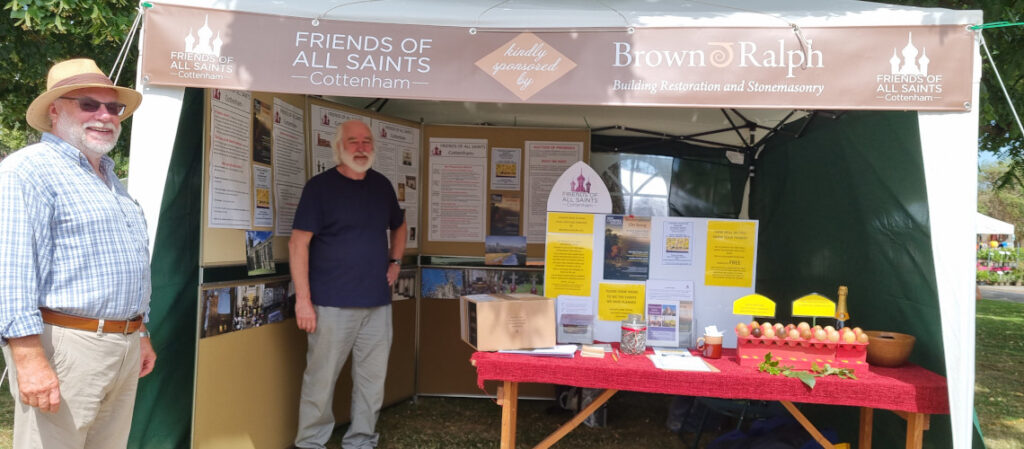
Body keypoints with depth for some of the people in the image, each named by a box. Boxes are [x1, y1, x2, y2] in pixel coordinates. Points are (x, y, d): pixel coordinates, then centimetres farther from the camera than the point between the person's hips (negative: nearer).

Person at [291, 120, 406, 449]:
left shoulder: (382, 185, 11)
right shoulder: (320, 186, -4)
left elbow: (399, 226, 29)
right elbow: (298, 243, -8)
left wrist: (395, 261, 14)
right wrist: (303, 299, -14)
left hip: (378, 303, 5)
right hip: (333, 305, -5)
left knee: (372, 379, 9)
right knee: (321, 379, 2)